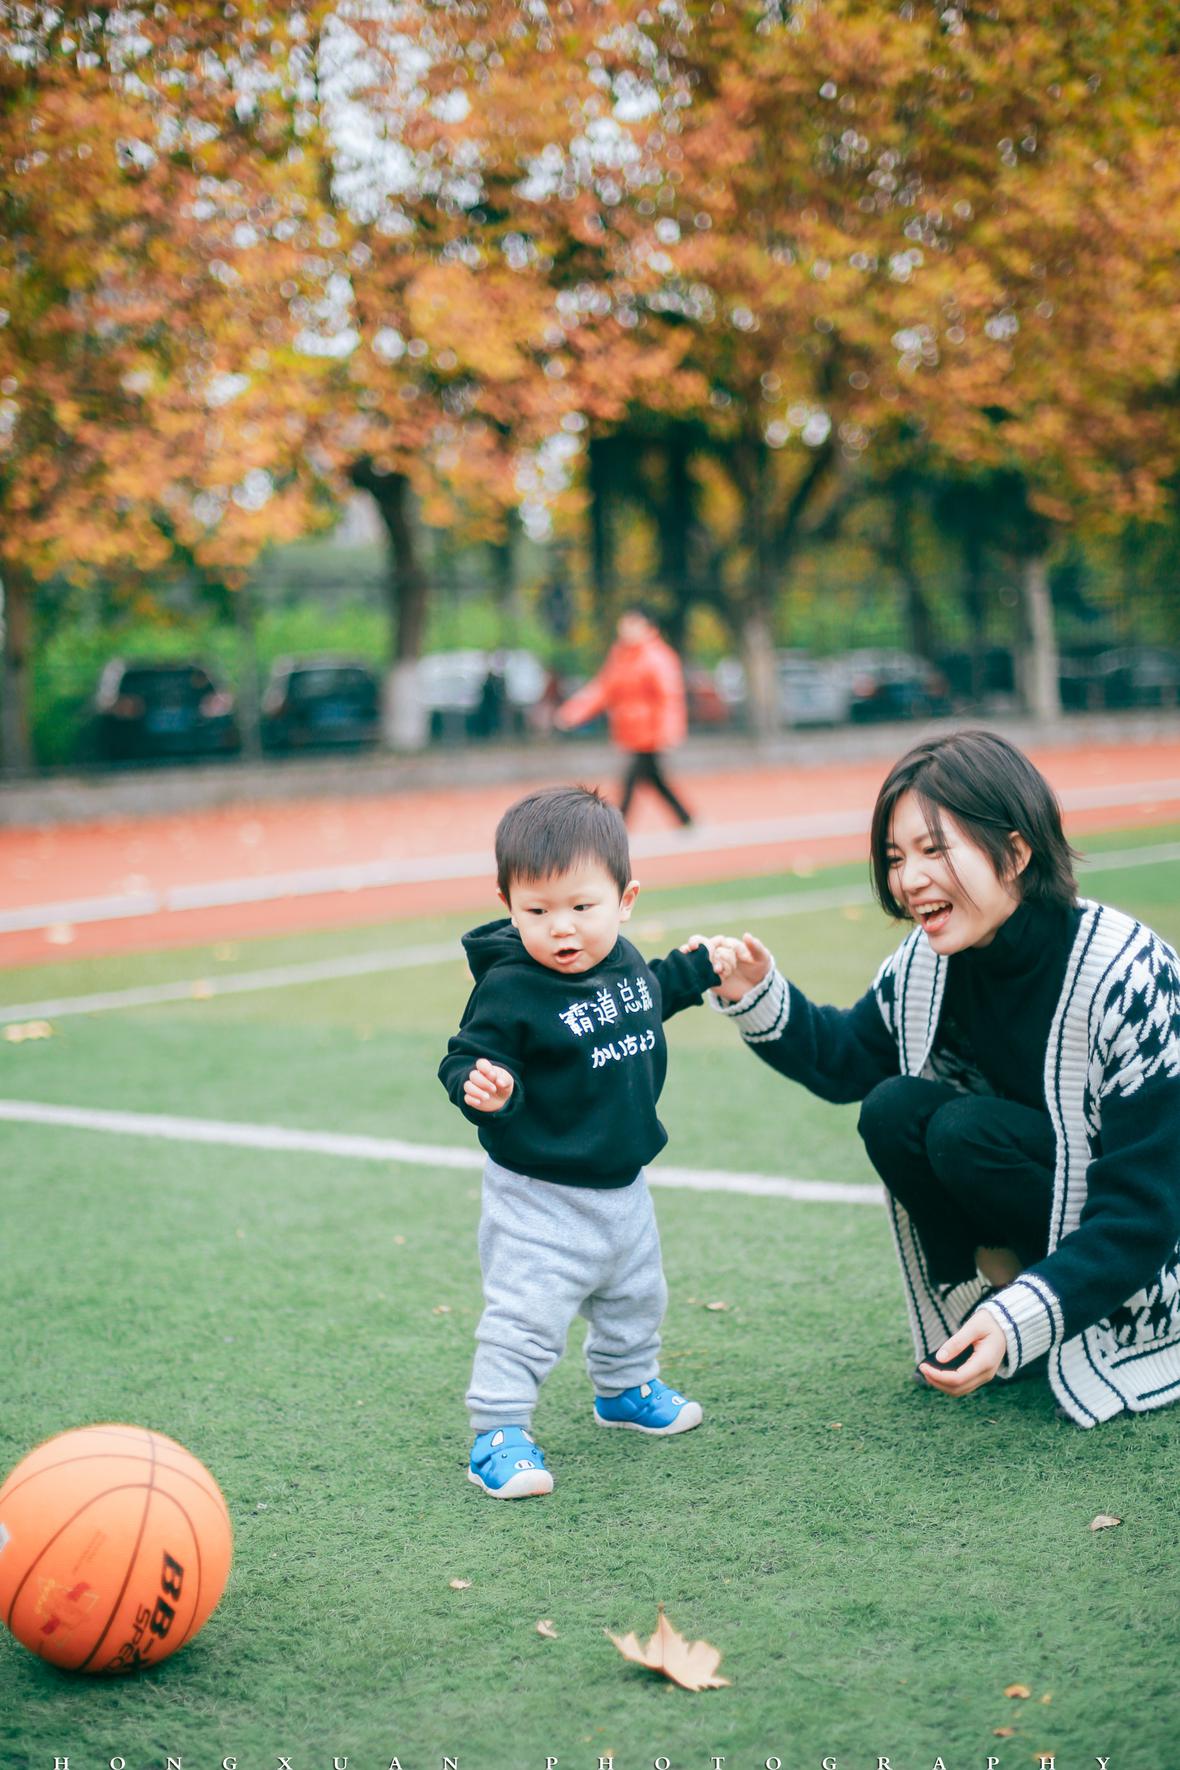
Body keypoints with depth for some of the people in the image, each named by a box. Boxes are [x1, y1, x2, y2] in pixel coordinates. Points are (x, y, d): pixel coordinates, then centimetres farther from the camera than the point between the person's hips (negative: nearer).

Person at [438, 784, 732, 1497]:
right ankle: (499, 1432, 6)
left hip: (622, 1183, 8)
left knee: (636, 1297, 26)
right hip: (540, 1196, -8)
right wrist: (484, 1088, -47)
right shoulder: (510, 987, -25)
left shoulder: (623, 961, -2)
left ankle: (626, 1387, 49)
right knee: (528, 1315, -8)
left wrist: (696, 968, 25)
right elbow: (469, 1058, -26)